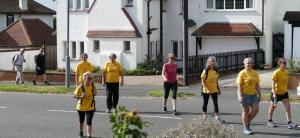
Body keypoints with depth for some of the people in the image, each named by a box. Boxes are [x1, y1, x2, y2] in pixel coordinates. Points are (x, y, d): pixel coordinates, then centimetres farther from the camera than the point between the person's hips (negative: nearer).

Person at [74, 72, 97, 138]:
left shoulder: (93, 86, -8)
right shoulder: (80, 87, -18)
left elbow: (94, 93, 9)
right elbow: (75, 95, -12)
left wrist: (95, 93, -14)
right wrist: (81, 96, -29)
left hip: (90, 107, 0)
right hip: (81, 107, 0)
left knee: (89, 122, -11)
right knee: (81, 120, 23)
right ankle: (81, 131, 48)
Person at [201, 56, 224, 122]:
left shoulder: (215, 71, 4)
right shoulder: (206, 71, -11)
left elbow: (216, 81, 13)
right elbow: (203, 81, -11)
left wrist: (218, 89, 13)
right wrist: (206, 88, -22)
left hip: (214, 90, 4)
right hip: (206, 90, -4)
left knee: (215, 103, 1)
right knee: (205, 103, 8)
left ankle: (217, 117, 4)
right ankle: (204, 116, 21)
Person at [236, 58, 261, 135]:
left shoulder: (255, 73, 7)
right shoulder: (242, 73, -9)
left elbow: (257, 85, 11)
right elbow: (239, 85, -12)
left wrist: (259, 95, 8)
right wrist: (240, 96, -18)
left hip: (253, 94, 5)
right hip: (244, 94, -5)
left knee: (256, 109, -4)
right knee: (246, 111, 0)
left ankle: (247, 122, 19)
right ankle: (246, 128, 11)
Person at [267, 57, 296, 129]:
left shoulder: (286, 72, 1)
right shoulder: (276, 72, -19)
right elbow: (273, 83, -20)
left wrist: (286, 89, 17)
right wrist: (274, 93, -26)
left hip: (284, 92, 6)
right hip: (276, 92, -6)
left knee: (288, 107, -5)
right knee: (273, 107, 10)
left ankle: (289, 122, -4)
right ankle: (269, 121, 26)